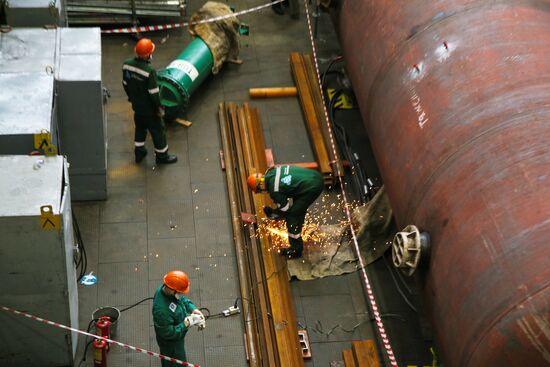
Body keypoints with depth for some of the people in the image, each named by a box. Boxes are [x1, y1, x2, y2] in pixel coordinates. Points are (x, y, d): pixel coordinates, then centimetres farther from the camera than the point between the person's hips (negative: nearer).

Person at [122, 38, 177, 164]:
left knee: (140, 128, 28)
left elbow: (125, 84, 2)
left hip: (136, 105, 6)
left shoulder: (127, 64, -13)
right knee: (158, 131, 15)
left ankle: (139, 153, 42)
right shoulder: (149, 71, -33)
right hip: (149, 109, -6)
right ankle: (162, 156, 31)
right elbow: (153, 93, -25)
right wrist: (159, 107, -9)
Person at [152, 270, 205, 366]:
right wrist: (185, 325, -27)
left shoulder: (166, 289, -19)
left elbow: (183, 299, 2)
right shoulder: (162, 309, -44)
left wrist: (193, 308, -13)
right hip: (170, 342, -7)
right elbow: (168, 333, -34)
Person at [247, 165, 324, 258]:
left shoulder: (274, 190, -13)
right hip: (316, 177, 10)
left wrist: (271, 214, 21)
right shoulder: (273, 172, 10)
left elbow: (285, 209, 2)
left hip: (312, 187, -10)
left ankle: (296, 250, 5)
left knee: (292, 215, -2)